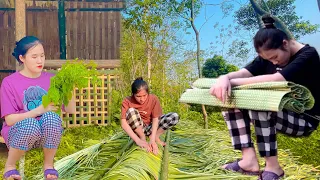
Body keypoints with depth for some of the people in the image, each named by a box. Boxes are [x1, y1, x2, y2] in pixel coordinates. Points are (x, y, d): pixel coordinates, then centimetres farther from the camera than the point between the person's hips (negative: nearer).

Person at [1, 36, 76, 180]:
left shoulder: (50, 79, 3)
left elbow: (71, 110, -1)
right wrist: (38, 110, -23)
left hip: (46, 135, 2)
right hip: (18, 133, -2)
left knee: (52, 116, -32)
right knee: (30, 124, -37)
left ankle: (48, 164, -10)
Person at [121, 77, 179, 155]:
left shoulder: (153, 99, -16)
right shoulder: (127, 101, -20)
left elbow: (155, 119, -20)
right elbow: (123, 123, -29)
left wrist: (152, 140, -35)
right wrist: (138, 140, -40)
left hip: (151, 127, 1)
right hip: (137, 129, -1)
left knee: (175, 116, -20)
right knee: (131, 111, -32)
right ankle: (142, 137, -16)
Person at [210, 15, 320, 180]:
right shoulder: (268, 57, 3)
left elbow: (275, 80, -34)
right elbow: (242, 73, -12)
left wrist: (233, 81, -30)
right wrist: (225, 78, -35)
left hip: (304, 120, -7)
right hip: (277, 114, 7)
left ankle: (272, 166, -23)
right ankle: (249, 159, -18)